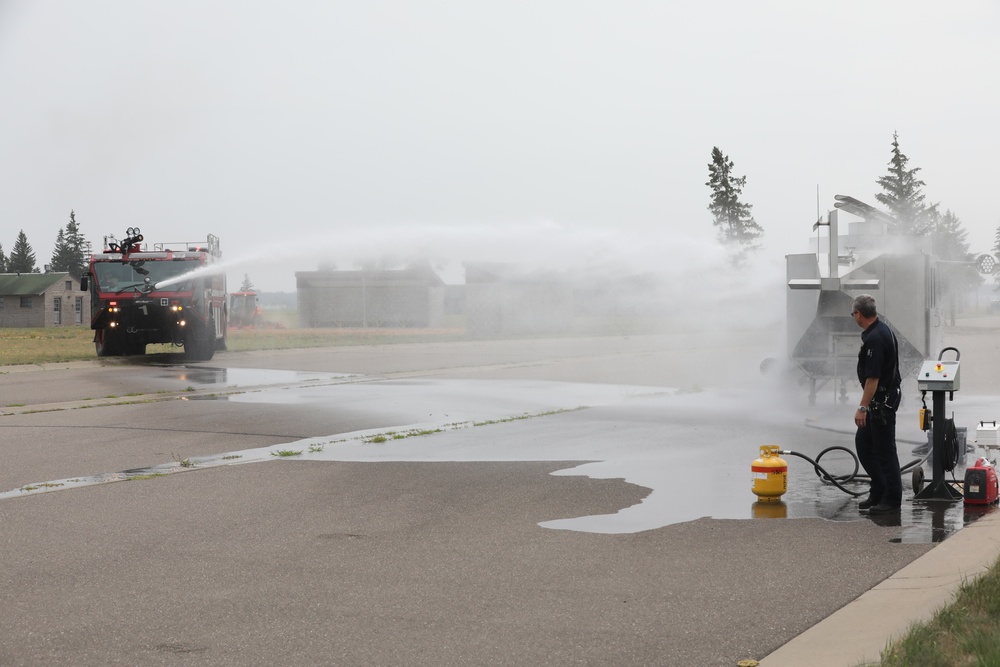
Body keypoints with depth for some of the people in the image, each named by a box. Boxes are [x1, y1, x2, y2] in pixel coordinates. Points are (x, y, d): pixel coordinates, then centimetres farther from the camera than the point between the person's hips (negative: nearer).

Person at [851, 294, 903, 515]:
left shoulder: (874, 338, -23)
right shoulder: (882, 329, 10)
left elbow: (873, 377, -27)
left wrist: (863, 408, -25)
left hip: (882, 402, -11)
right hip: (881, 400, 11)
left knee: (885, 449, -3)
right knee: (863, 443, 14)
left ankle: (892, 499, 5)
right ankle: (879, 491, 20)